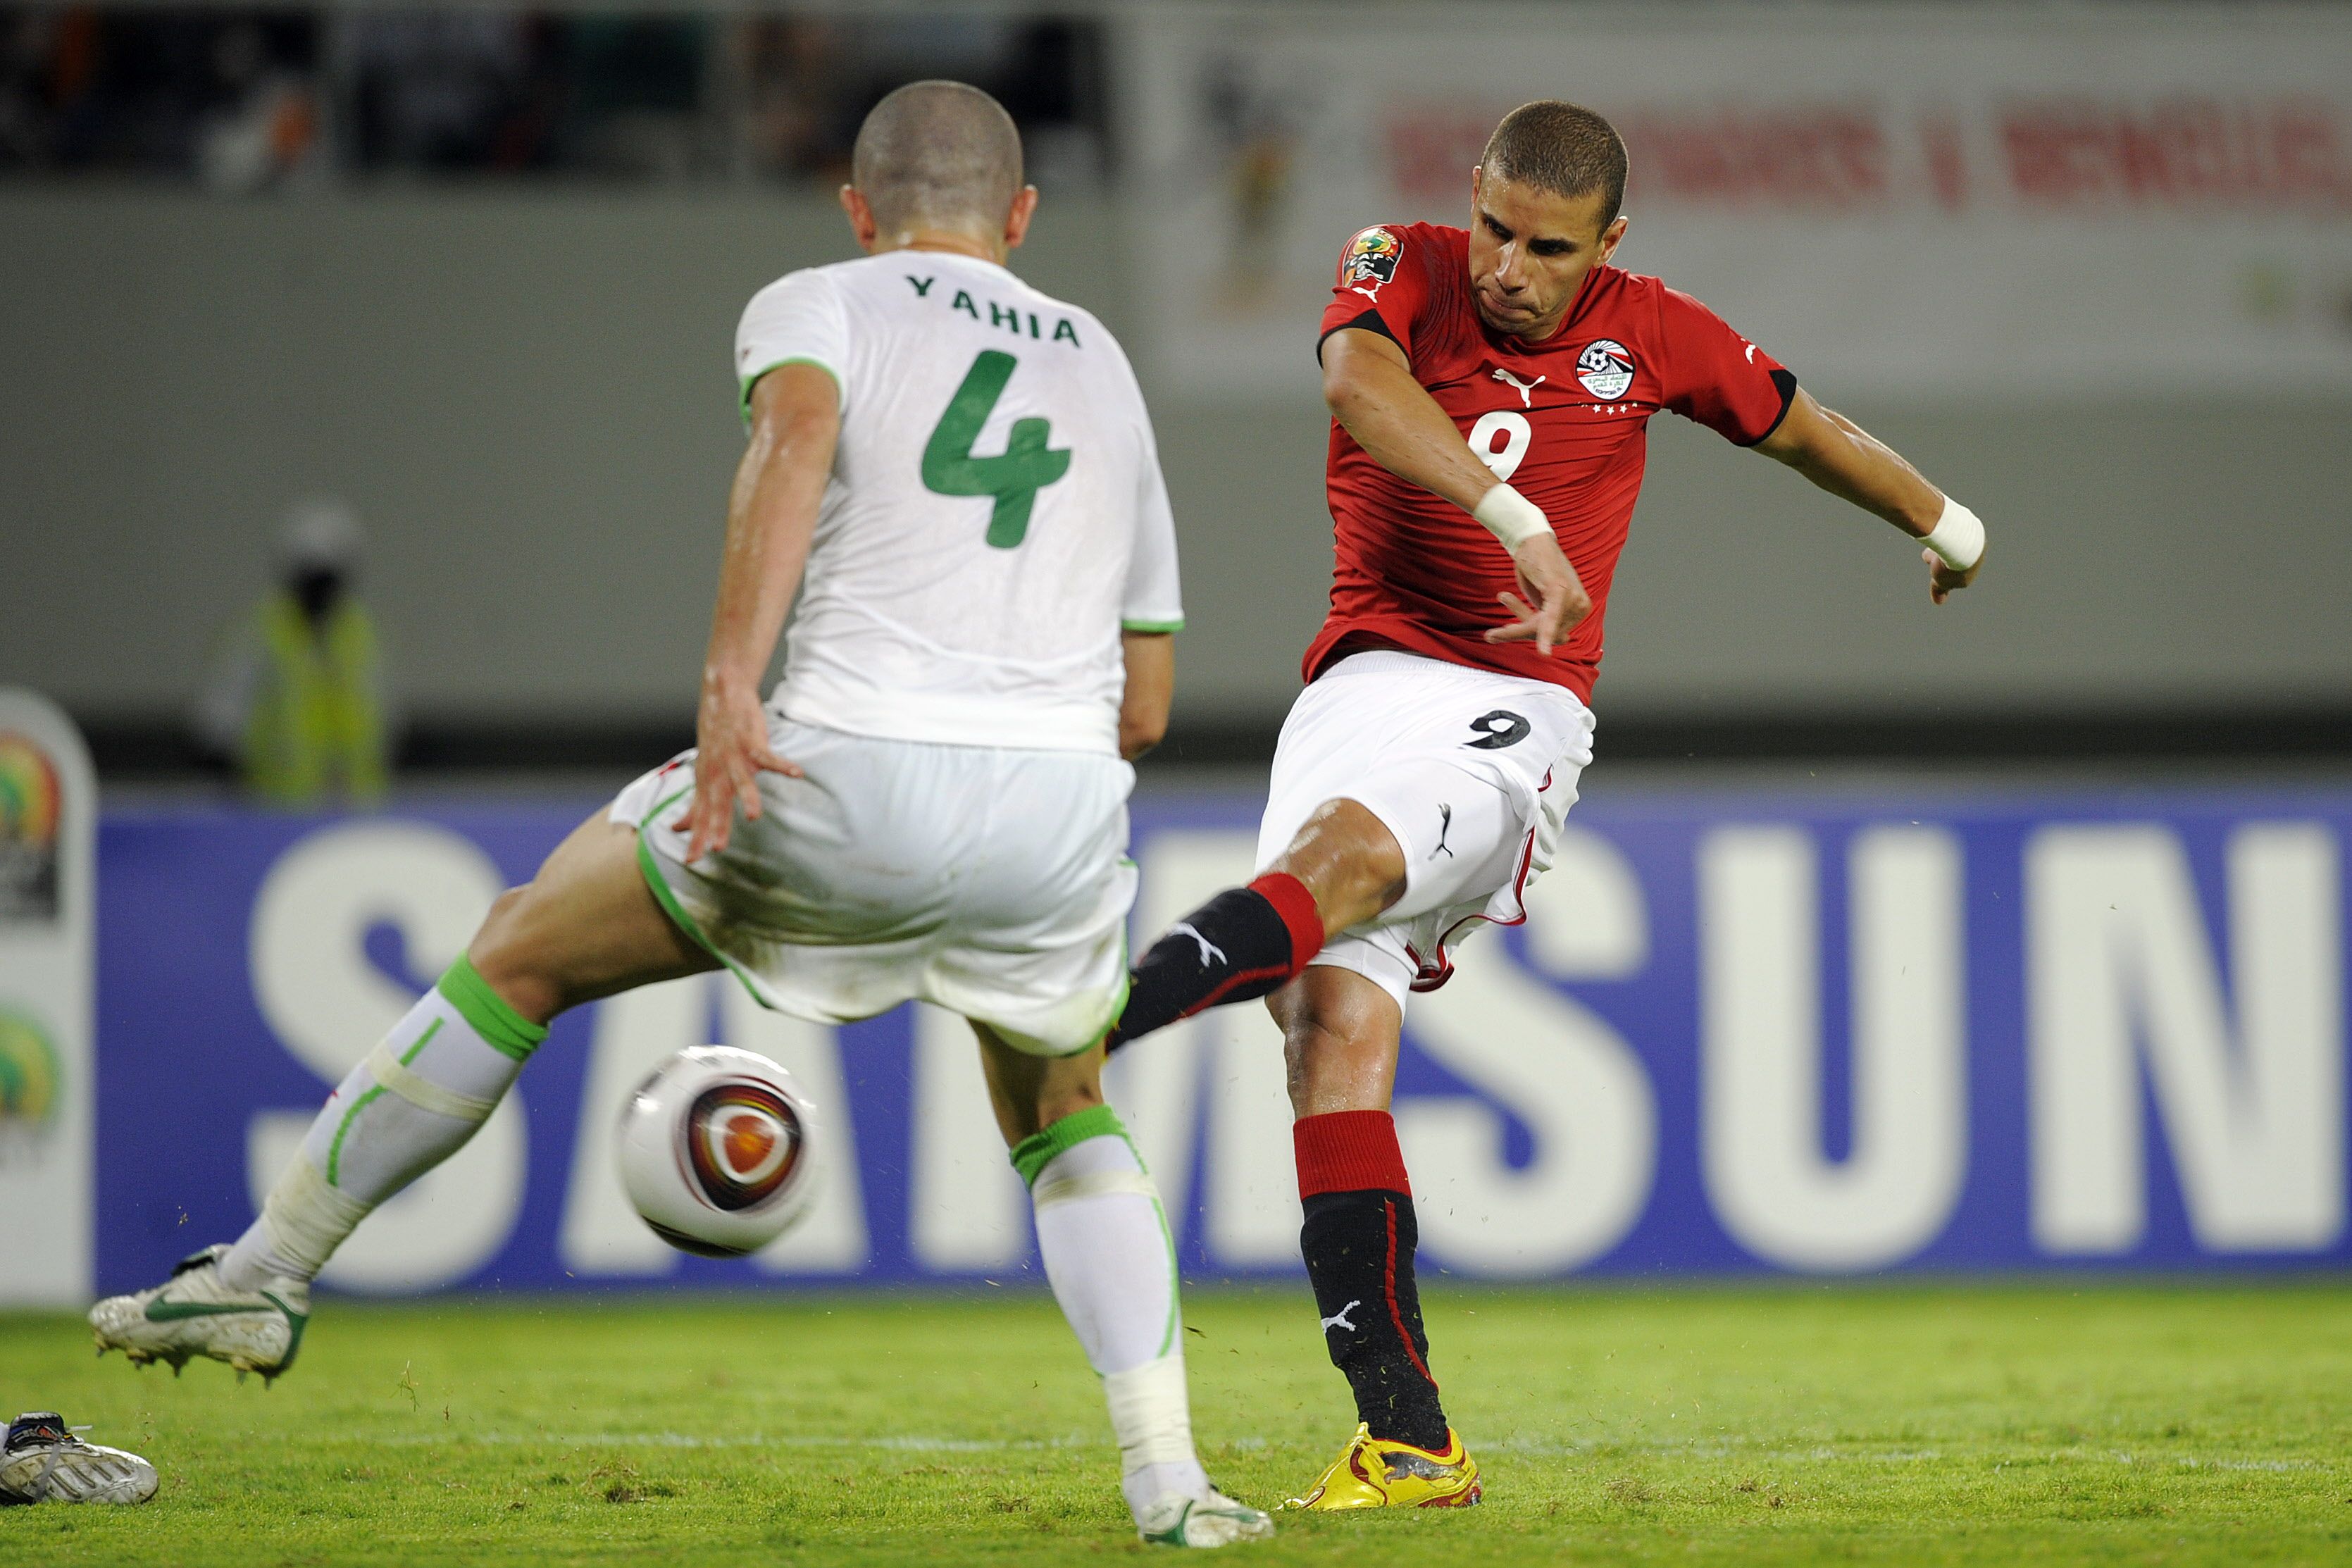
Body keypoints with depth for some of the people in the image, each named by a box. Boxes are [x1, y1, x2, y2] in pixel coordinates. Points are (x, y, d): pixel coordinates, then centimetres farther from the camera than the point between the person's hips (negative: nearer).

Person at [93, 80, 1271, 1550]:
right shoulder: (1103, 367, 27)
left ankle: (265, 1275, 22)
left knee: (523, 953, 17)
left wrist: (733, 681, -23)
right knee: (1068, 1120, 28)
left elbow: (797, 436, -15)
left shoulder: (820, 306, 12)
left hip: (850, 775, -3)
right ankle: (1168, 1479, 13)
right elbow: (1145, 707, 27)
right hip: (1063, 805, 3)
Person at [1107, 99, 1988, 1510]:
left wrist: (1949, 525, 41)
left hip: (1516, 714, -1)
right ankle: (1409, 1440, -17)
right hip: (1366, 679, 1)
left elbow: (1803, 427, 26)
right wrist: (1517, 520, -32)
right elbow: (1359, 375, -20)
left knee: (1338, 855, -33)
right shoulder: (1408, 273, 4)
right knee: (1334, 1016, -15)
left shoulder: (1648, 335, 8)